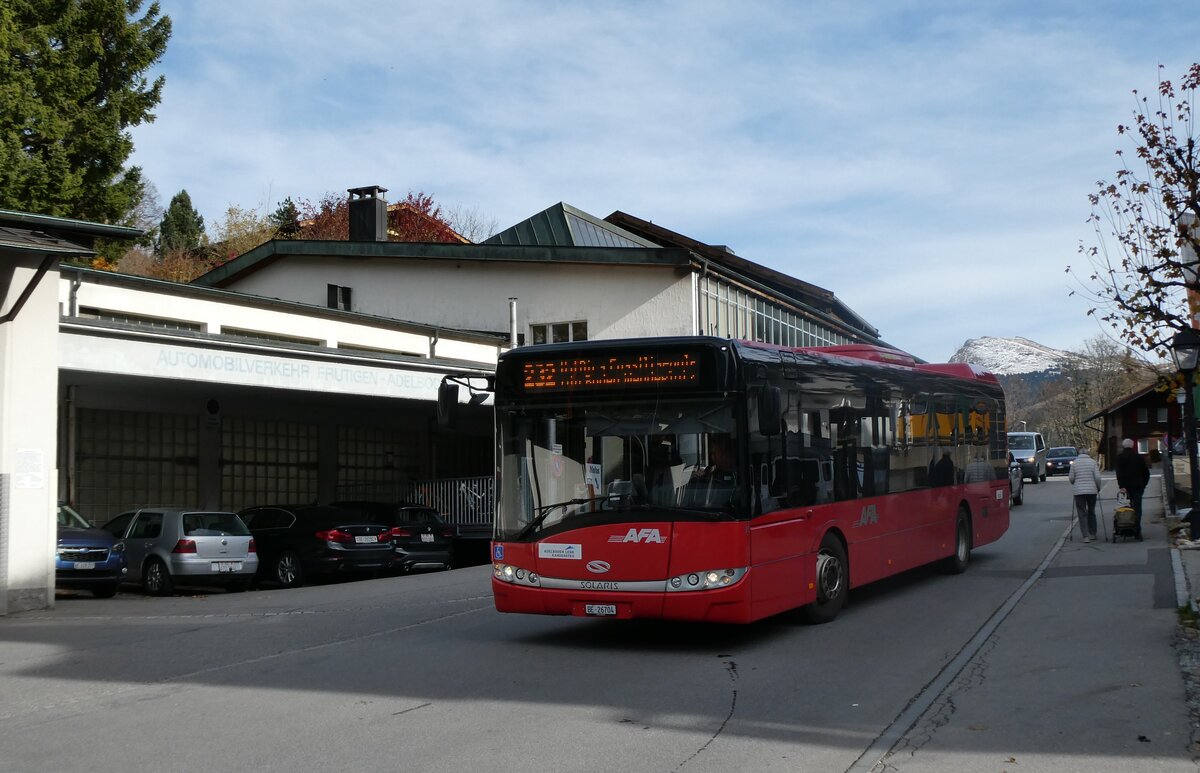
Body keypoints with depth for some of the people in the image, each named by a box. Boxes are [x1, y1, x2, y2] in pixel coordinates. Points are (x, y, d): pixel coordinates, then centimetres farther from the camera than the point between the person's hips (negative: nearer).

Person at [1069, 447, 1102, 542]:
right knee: (1091, 512, 16)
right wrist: (1098, 488, 10)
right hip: (1092, 490, 1)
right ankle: (1092, 534, 23)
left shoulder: (1074, 463, 0)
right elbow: (1097, 477, -5)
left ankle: (1086, 536, -8)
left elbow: (1071, 478, 0)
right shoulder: (1093, 462, 0)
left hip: (1079, 491, -1)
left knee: (1082, 514, 0)